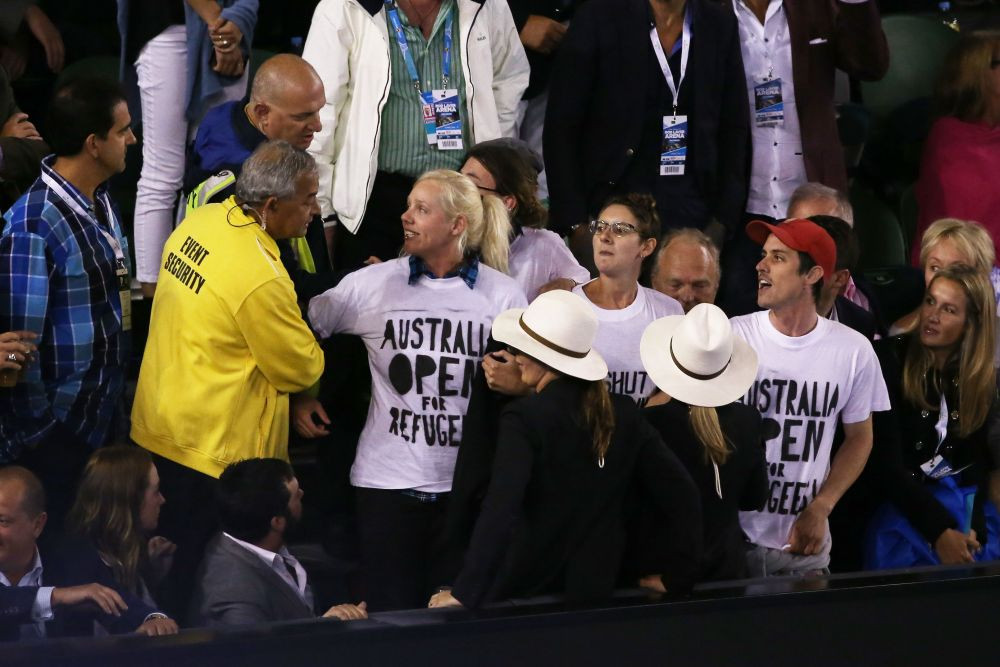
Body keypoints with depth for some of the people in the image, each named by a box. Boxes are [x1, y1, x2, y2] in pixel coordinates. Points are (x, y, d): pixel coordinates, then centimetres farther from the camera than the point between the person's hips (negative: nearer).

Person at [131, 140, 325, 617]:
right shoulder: (261, 278, -26)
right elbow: (301, 370, -14)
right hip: (210, 450, -9)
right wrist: (313, 349, 8)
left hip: (155, 428, 9)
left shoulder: (200, 223, -1)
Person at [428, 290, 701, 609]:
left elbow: (500, 511, -24)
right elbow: (682, 497, 2)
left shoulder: (524, 418, -14)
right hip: (594, 593, 5)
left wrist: (464, 593, -21)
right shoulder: (623, 415, 2)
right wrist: (675, 576, 8)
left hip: (525, 594, -5)